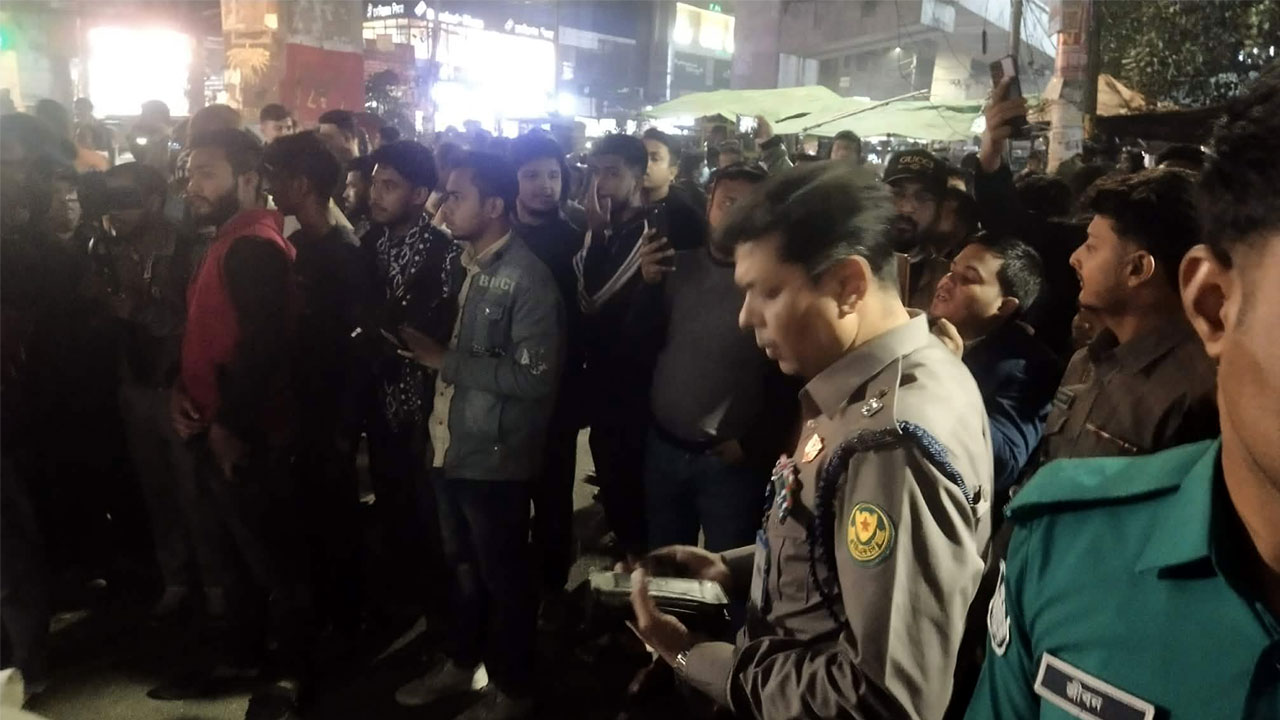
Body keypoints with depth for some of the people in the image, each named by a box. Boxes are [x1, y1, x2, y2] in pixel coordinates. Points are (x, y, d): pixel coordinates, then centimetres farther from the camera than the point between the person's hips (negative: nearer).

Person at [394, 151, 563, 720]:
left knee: (503, 576, 9)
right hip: (452, 445, 7)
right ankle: (462, 663, 42)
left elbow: (536, 376, -23)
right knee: (462, 566, 22)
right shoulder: (464, 266, 8)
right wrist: (420, 343, 1)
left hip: (494, 455, -7)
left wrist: (447, 361, -20)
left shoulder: (527, 276, -16)